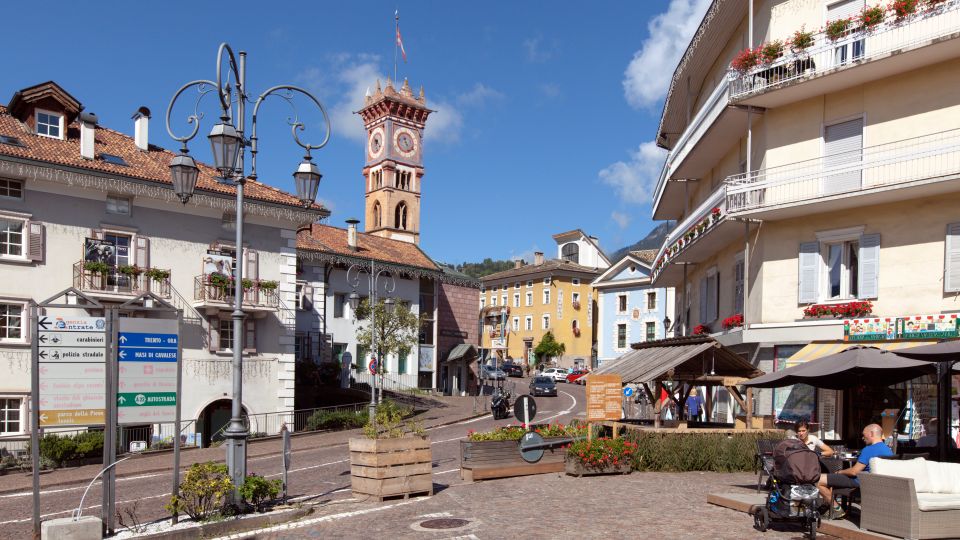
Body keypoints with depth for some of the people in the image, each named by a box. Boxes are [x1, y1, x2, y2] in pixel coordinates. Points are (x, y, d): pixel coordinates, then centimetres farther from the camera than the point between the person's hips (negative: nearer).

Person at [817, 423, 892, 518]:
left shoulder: (869, 450, -21)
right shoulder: (888, 450, 8)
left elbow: (854, 472, -21)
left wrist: (839, 472, -2)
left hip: (859, 482, -10)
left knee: (819, 480, -14)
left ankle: (837, 509, -2)